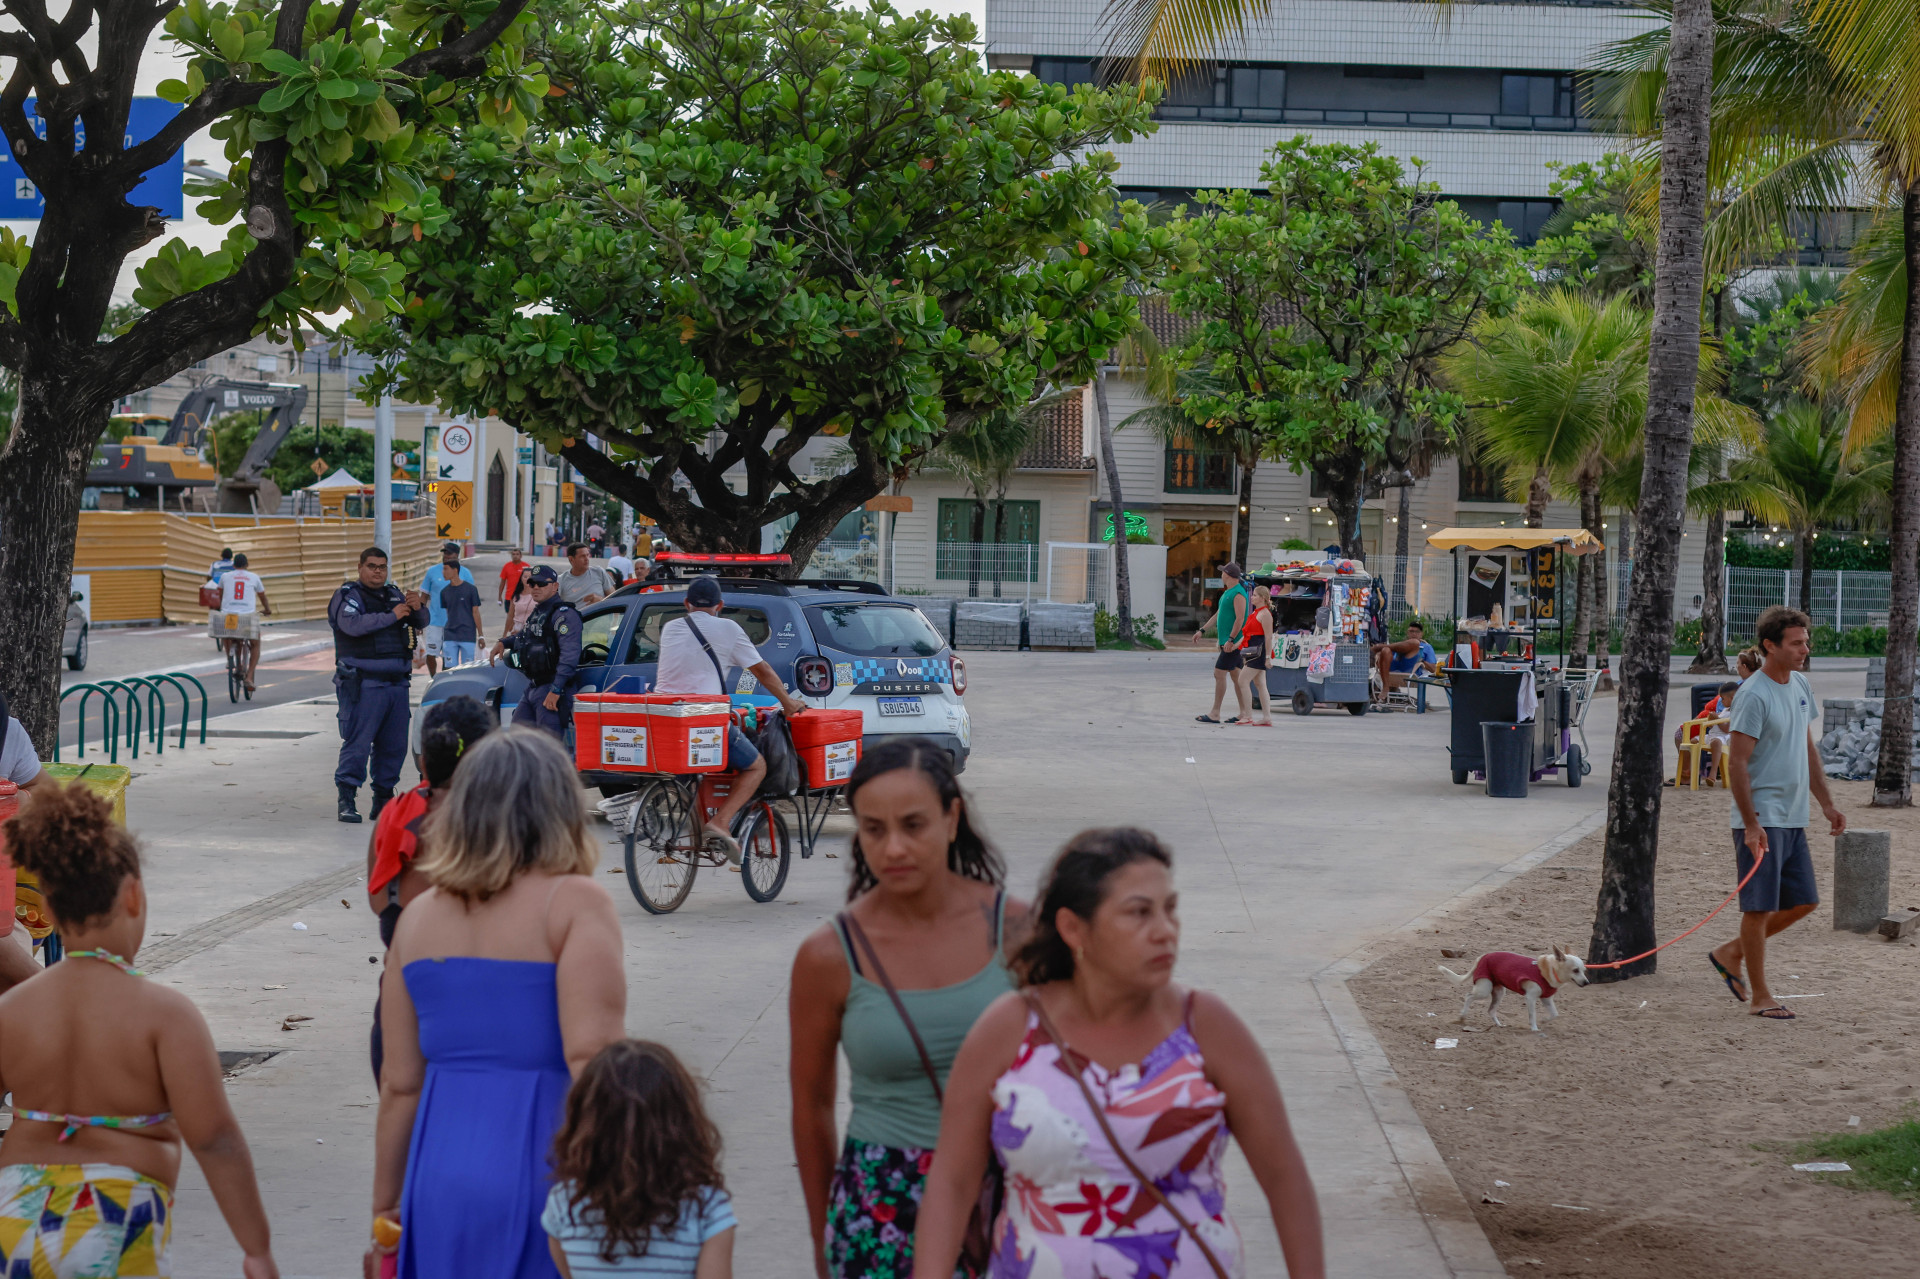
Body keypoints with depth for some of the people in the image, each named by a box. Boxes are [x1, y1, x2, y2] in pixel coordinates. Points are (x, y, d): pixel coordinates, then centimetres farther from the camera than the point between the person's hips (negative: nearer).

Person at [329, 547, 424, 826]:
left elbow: (421, 622, 17)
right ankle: (346, 800, -8)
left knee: (394, 745, 6)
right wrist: (391, 616, -21)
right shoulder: (347, 596, -1)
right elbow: (352, 624, -20)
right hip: (363, 685, -6)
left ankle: (383, 798, 15)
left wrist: (417, 608, -6)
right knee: (357, 742, -11)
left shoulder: (394, 594, 18)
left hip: (396, 684, 6)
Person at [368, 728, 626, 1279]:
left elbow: (399, 1085, 11)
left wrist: (386, 1213, 18)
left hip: (441, 1177, 5)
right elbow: (592, 1057, -17)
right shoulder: (574, 904, -6)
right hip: (539, 1176, -5)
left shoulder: (417, 918, 10)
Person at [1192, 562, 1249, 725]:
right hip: (1227, 642, 10)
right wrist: (1202, 630, 26)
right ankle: (1243, 713, 11)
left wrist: (1231, 639, -25)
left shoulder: (1238, 594, -15)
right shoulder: (1227, 593, 17)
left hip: (1233, 643, -10)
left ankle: (1215, 714, -8)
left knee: (1219, 673, -9)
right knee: (1236, 676, 10)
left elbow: (1240, 619, -21)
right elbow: (1218, 614, 25)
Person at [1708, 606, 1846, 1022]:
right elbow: (1737, 762, -17)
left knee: (1803, 901, 12)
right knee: (1760, 907, -2)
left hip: (1792, 819, 9)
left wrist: (1826, 803, 16)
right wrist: (1751, 824, -21)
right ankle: (1760, 995, 7)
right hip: (1761, 819, -9)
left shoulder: (1801, 686, 11)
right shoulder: (1753, 696, -16)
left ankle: (1730, 953, 24)